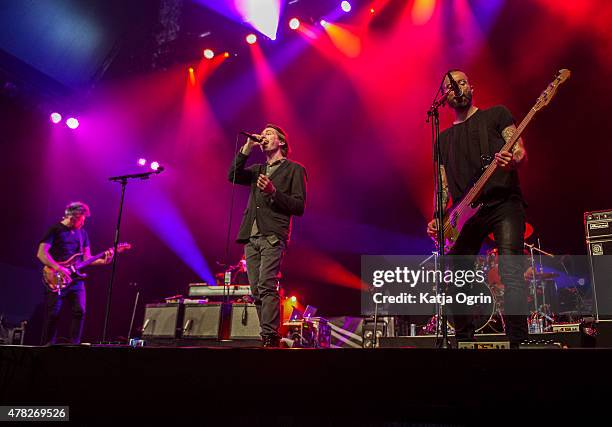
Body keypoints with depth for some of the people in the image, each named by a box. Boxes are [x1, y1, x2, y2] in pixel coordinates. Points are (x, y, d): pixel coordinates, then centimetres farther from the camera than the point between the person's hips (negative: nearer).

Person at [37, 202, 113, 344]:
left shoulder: (82, 232, 14)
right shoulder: (55, 230, -3)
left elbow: (86, 258, 14)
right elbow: (41, 253, -10)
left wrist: (102, 260, -4)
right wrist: (58, 268, -20)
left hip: (76, 280, 5)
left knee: (80, 311, -4)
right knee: (53, 314, -2)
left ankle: (74, 344, 4)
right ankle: (48, 345, 10)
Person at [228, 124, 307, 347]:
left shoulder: (294, 169, 8)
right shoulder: (258, 169, 25)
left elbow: (299, 207, 0)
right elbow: (233, 175, 6)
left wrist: (274, 191, -13)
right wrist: (247, 147, 5)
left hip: (273, 236, -6)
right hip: (251, 237, 6)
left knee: (266, 287, -17)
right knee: (256, 292, 3)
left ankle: (270, 337, -16)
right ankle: (268, 337, 8)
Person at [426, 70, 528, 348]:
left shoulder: (496, 114, 14)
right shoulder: (444, 139, 23)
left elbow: (519, 150, 2)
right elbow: (443, 185, 19)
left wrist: (512, 160, -23)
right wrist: (437, 218, 4)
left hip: (503, 203, -4)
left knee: (511, 274, -19)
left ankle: (517, 342, -15)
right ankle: (464, 341, 14)